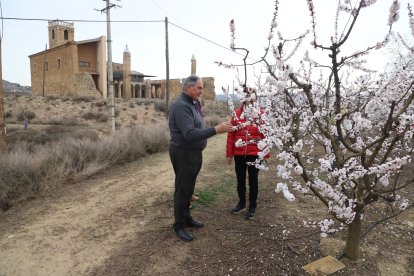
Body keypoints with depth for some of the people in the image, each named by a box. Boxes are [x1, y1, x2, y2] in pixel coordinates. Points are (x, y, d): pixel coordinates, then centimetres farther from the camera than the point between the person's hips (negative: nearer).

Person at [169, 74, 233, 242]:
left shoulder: (192, 103, 12)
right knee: (182, 190, 2)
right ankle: (179, 226, 17)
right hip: (183, 154, -10)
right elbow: (190, 134, -30)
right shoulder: (181, 106, -20)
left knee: (188, 188, 19)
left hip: (193, 153, 10)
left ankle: (186, 218, 35)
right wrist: (215, 130, -32)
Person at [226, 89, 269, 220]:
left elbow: (266, 135, -5)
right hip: (239, 154, 2)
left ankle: (252, 207, 26)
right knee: (240, 179, 16)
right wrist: (229, 153, -1)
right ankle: (241, 202, 37)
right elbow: (231, 135, -1)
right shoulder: (237, 114, -2)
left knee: (253, 180, 10)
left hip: (255, 153, -2)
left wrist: (266, 154, -6)